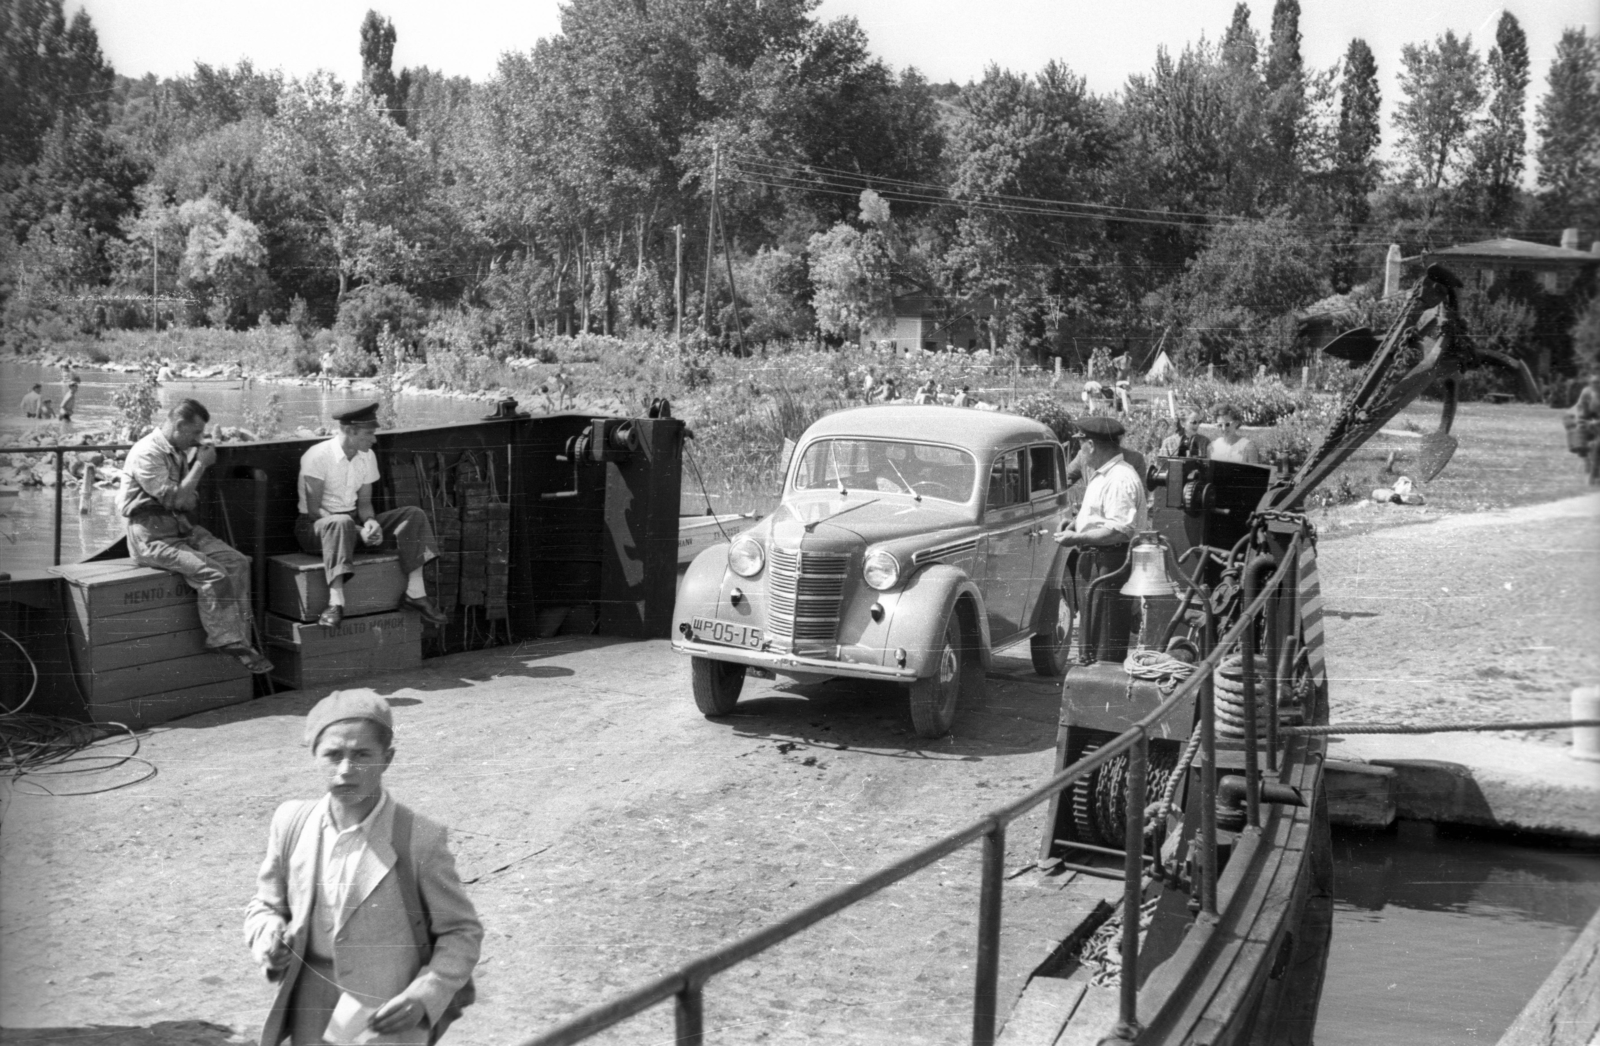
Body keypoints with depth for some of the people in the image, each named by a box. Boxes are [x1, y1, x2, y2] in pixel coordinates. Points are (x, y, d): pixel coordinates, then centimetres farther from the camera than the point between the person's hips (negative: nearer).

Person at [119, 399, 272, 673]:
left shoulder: (182, 452, 14)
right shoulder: (146, 453, -14)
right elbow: (175, 499, -21)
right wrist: (201, 464, -13)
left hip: (182, 528, 9)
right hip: (152, 536, -9)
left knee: (237, 562, -11)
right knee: (212, 573, -26)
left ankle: (240, 640, -12)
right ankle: (229, 644, -17)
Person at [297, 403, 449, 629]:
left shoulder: (368, 457, 4)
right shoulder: (318, 456, -18)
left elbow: (364, 502, 8)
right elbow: (313, 510, -20)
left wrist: (370, 522, -17)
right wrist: (358, 531, -28)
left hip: (354, 521, 7)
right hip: (315, 526, -7)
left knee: (414, 515, -9)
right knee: (341, 522, -43)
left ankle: (415, 593, -16)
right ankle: (335, 602, -50)